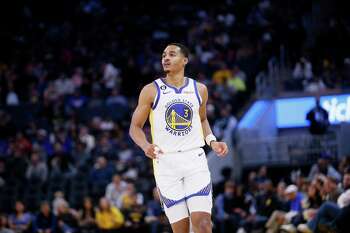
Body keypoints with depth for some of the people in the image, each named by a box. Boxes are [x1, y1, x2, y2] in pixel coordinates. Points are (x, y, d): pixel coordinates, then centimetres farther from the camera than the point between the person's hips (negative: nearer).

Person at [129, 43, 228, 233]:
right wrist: (146, 146, -18)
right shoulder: (151, 91, 1)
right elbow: (135, 127, 2)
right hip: (165, 162, -1)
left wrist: (212, 141, 6)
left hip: (195, 159, 1)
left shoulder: (199, 90, 9)